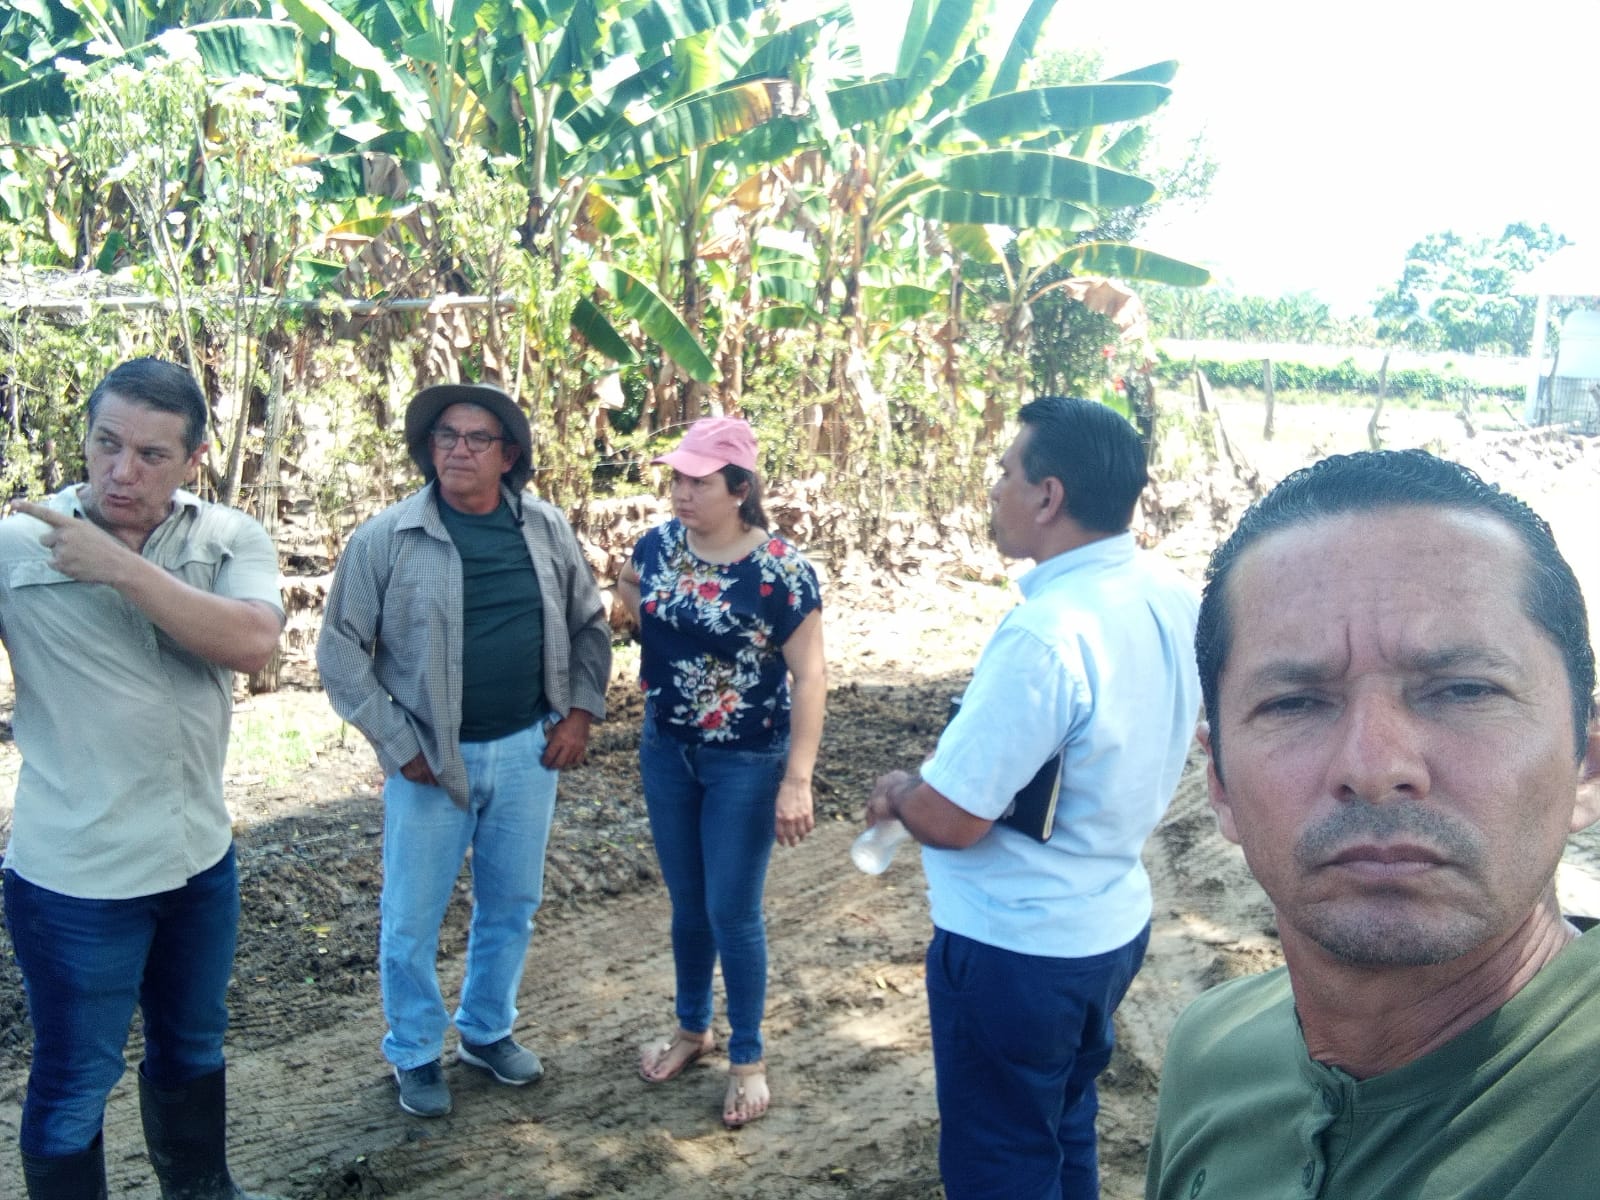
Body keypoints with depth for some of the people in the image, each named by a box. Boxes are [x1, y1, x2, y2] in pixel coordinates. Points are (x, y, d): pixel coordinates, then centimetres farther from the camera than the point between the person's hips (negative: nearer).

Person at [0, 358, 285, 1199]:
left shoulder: (231, 539, -5)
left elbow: (252, 642, -24)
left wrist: (119, 566, -25)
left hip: (201, 856, 4)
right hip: (75, 875, -4)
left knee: (192, 1047, 25)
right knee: (74, 1083, 13)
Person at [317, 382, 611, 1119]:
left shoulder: (546, 530, 0)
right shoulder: (385, 540, -11)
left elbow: (589, 623, 11)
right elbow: (341, 651, -7)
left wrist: (582, 710, 1)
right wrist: (397, 745, -10)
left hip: (528, 751, 4)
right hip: (431, 759, -3)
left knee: (511, 904, 17)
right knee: (412, 919, 8)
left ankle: (488, 1031, 39)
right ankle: (415, 1054, 30)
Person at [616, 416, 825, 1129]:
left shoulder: (781, 570, -19)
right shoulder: (658, 545, -4)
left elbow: (809, 677, -16)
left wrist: (797, 780, -20)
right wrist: (629, 593, -8)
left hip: (746, 764, -5)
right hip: (665, 752, 5)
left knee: (733, 912, 4)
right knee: (686, 904, 18)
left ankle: (748, 1059, 24)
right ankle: (692, 1028, 39)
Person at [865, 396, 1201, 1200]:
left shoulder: (1046, 631, -30)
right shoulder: (1170, 595, -3)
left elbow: (949, 819, -26)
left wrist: (897, 788, -3)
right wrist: (933, 780, 10)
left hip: (1015, 951, -8)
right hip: (1114, 922, 8)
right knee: (1066, 1131, 27)